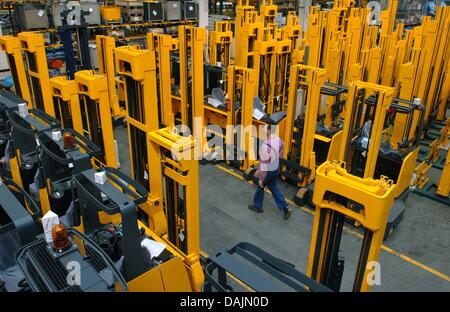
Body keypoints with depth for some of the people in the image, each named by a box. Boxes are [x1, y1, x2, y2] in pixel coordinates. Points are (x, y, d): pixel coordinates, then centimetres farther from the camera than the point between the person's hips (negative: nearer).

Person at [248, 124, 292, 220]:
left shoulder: (266, 145, -33)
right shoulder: (279, 140, -7)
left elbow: (264, 164, -27)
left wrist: (261, 178, -17)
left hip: (268, 170, -7)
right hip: (276, 168, 7)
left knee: (260, 187, 18)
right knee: (273, 187, 22)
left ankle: (257, 206, 39)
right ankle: (285, 208, 17)